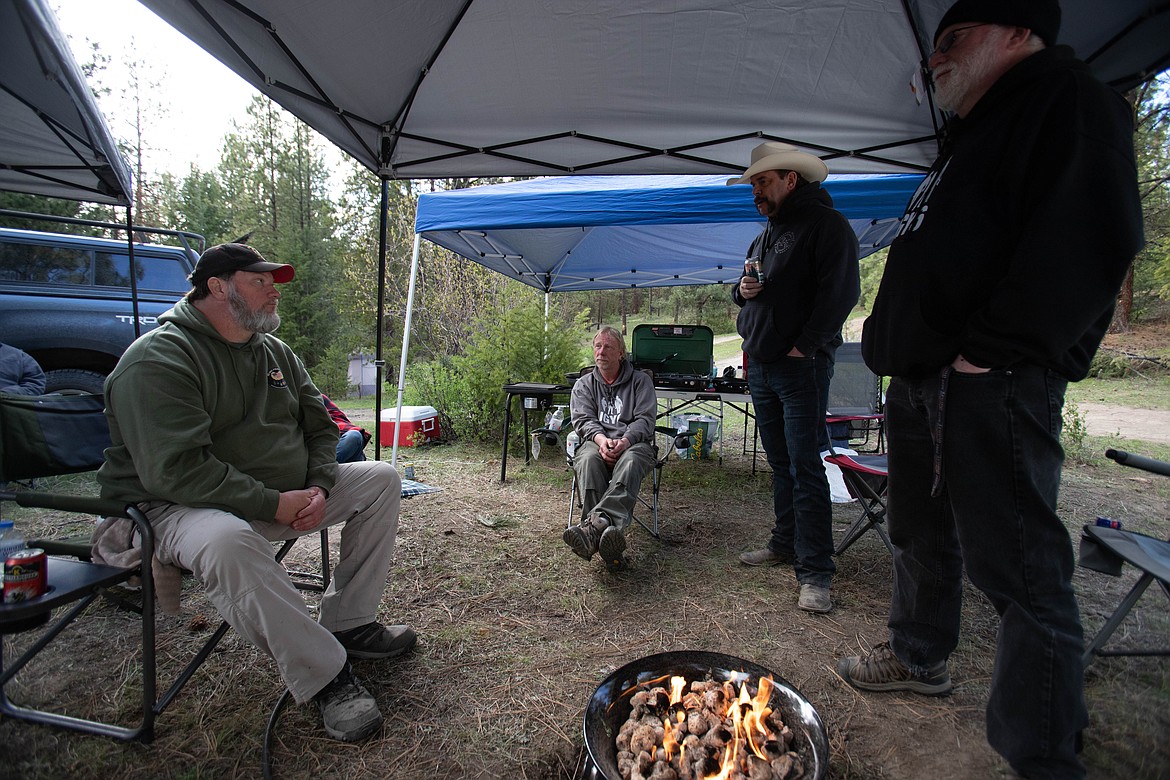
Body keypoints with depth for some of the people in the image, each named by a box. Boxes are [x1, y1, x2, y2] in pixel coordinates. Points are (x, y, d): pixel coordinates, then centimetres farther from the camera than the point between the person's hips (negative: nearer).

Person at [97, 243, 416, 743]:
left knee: (381, 480, -2)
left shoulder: (275, 351, 8)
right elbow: (176, 471, -27)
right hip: (178, 506, -7)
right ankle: (324, 674, -25)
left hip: (284, 494, 8)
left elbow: (319, 426, 12)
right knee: (225, 541, -41)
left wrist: (318, 488, -7)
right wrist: (276, 504, -26)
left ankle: (348, 625, 0)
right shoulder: (158, 360, -16)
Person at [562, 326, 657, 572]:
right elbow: (582, 419, 6)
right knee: (589, 461, -37)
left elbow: (645, 419, 4)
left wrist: (625, 440, -18)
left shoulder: (640, 380, 18)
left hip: (633, 443, -1)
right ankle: (606, 535, -51)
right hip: (595, 441, 1)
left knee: (630, 462, -39)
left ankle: (594, 525, -59)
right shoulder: (583, 384, 23)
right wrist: (601, 439, -17)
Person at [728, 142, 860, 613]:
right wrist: (742, 289, 4)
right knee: (780, 463, 13)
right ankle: (786, 543, 24)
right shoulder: (766, 235, 21)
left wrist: (803, 346, -18)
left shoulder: (826, 224, -4)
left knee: (805, 466, -8)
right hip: (760, 365, 8)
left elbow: (840, 292, -14)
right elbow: (747, 290, 28)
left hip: (801, 365, -8)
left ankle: (815, 573, -3)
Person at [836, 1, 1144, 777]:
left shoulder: (1067, 98, -2)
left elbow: (1089, 242, -18)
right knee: (921, 536, 20)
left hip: (990, 387, -10)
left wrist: (988, 353, -21)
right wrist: (891, 342, 15)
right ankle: (920, 659, 39)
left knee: (1018, 567, -4)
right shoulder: (972, 140, 26)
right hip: (922, 380, 10)